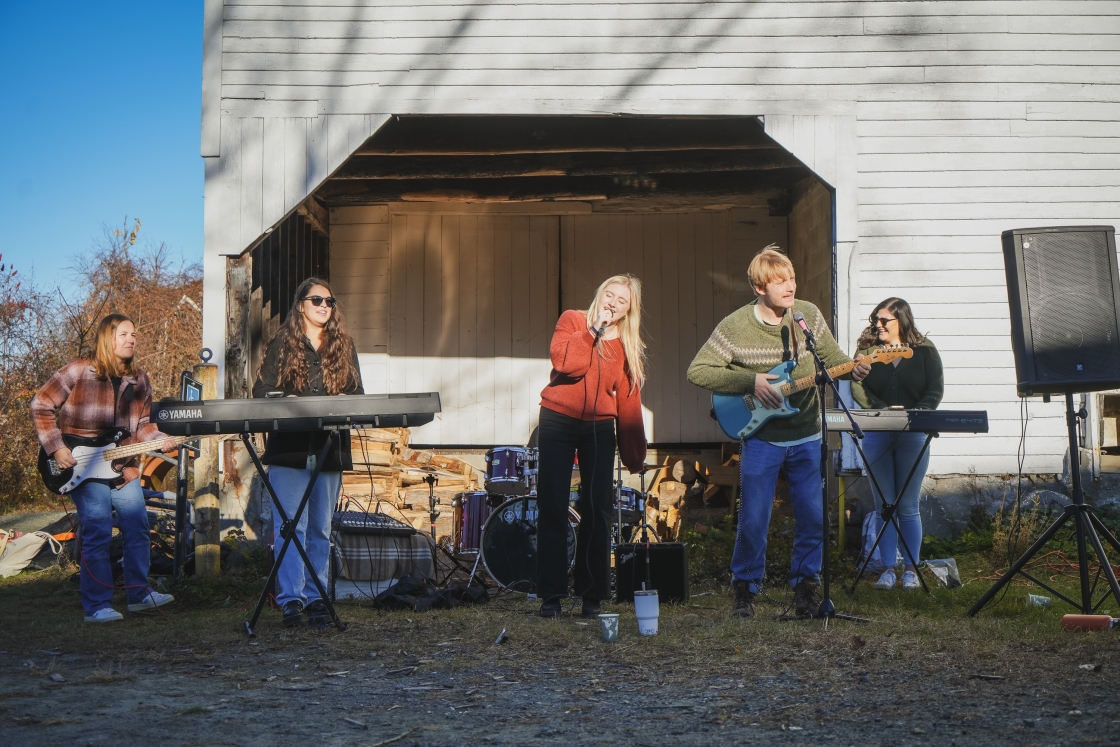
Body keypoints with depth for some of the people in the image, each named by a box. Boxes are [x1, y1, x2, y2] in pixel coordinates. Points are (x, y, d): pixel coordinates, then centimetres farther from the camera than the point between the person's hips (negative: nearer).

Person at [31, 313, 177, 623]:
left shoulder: (139, 380, 9)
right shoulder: (79, 371, -8)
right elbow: (41, 405, -5)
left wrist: (159, 439, -6)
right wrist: (56, 448, -12)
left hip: (123, 466, 6)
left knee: (137, 528, 5)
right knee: (97, 533, -9)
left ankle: (139, 593, 18)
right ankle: (97, 606, -3)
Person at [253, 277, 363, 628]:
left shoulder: (343, 347, 13)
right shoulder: (282, 344, 5)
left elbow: (357, 393, 13)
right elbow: (262, 390, 1)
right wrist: (287, 402, -17)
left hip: (329, 448, 3)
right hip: (289, 447, -3)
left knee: (321, 529, 7)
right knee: (290, 526, -8)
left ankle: (316, 598, 12)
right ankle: (291, 599, -8)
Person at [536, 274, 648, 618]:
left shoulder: (629, 347, 9)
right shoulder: (572, 321, 1)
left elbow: (629, 403, 8)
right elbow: (565, 362, -17)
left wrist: (635, 456, 5)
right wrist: (595, 330, -17)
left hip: (600, 428, 2)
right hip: (558, 421, -2)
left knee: (597, 510, -1)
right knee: (552, 508, -2)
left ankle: (592, 595, 7)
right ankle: (551, 594, 3)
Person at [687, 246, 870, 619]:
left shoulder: (809, 314, -1)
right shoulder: (735, 326, -12)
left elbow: (831, 356, 11)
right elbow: (697, 371, -11)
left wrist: (852, 369, -12)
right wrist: (751, 381, -18)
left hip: (806, 437, 3)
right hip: (761, 439, -3)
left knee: (814, 518, 2)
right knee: (753, 521, -2)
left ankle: (805, 587, 19)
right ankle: (745, 589, 17)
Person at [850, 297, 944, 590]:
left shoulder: (924, 350, 2)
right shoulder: (866, 349, 6)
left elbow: (935, 390, -3)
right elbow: (858, 387, -3)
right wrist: (885, 410, -17)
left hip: (912, 436, -2)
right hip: (876, 436, 2)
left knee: (908, 506, 3)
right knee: (884, 505, 6)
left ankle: (911, 568, 11)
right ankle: (888, 568, 11)